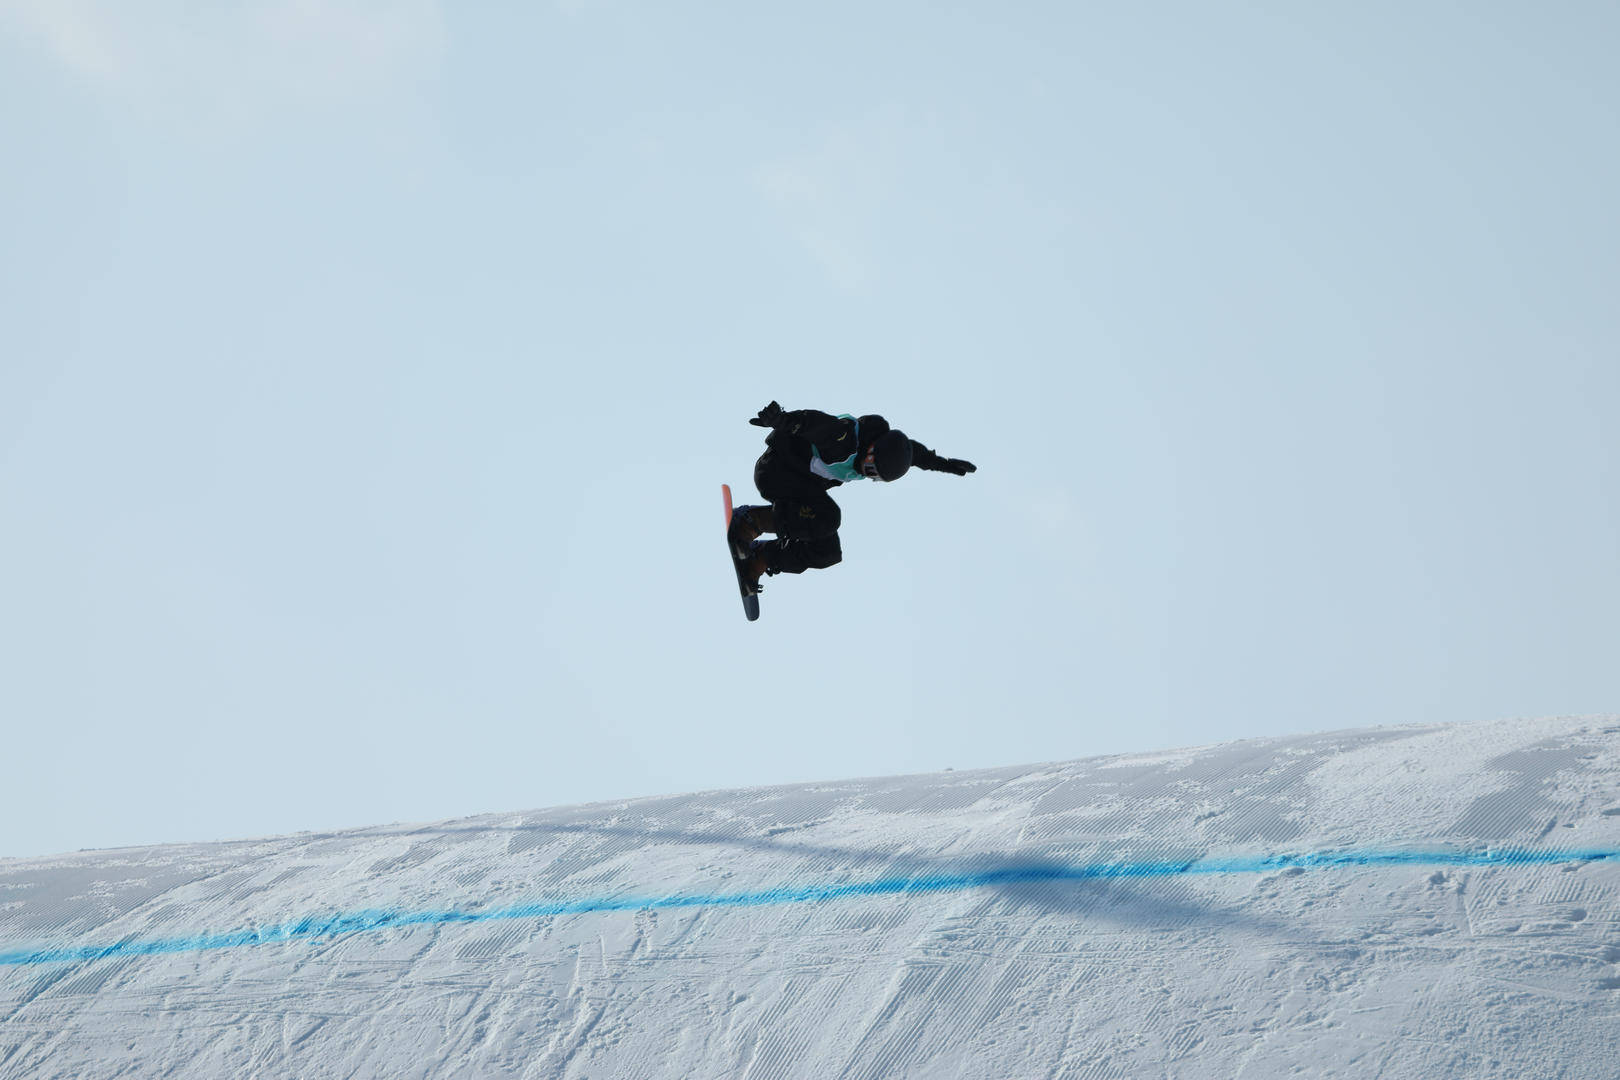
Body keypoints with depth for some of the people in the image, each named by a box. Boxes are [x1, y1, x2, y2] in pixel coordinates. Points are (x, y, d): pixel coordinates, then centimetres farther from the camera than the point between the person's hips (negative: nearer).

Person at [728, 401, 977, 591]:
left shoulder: (887, 448, -5)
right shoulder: (845, 436, -30)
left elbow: (914, 451, 15)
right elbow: (816, 424, -46)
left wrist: (942, 464, 26)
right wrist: (785, 420, -64)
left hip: (806, 485, 9)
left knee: (828, 552, 1)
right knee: (825, 518, -29)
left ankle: (758, 558, 7)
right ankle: (749, 521, -15)